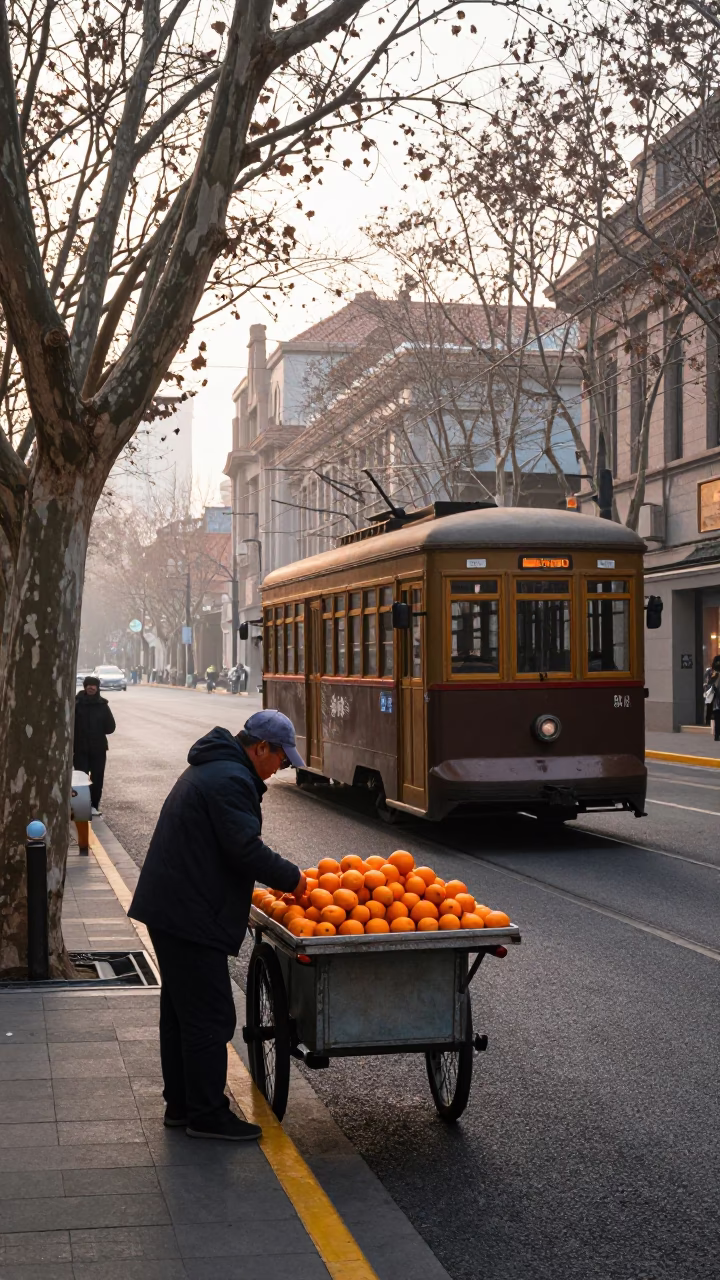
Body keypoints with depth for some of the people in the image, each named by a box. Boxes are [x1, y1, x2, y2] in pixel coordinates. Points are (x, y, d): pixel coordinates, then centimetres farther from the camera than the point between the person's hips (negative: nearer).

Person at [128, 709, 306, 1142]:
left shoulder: (211, 769, 18)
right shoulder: (230, 780, -17)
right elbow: (246, 850, -22)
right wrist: (292, 878, -9)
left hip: (169, 908, 11)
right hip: (191, 916, -11)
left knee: (180, 1009, 17)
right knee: (209, 1016, -4)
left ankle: (181, 1104, 26)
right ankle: (207, 1115, 2)